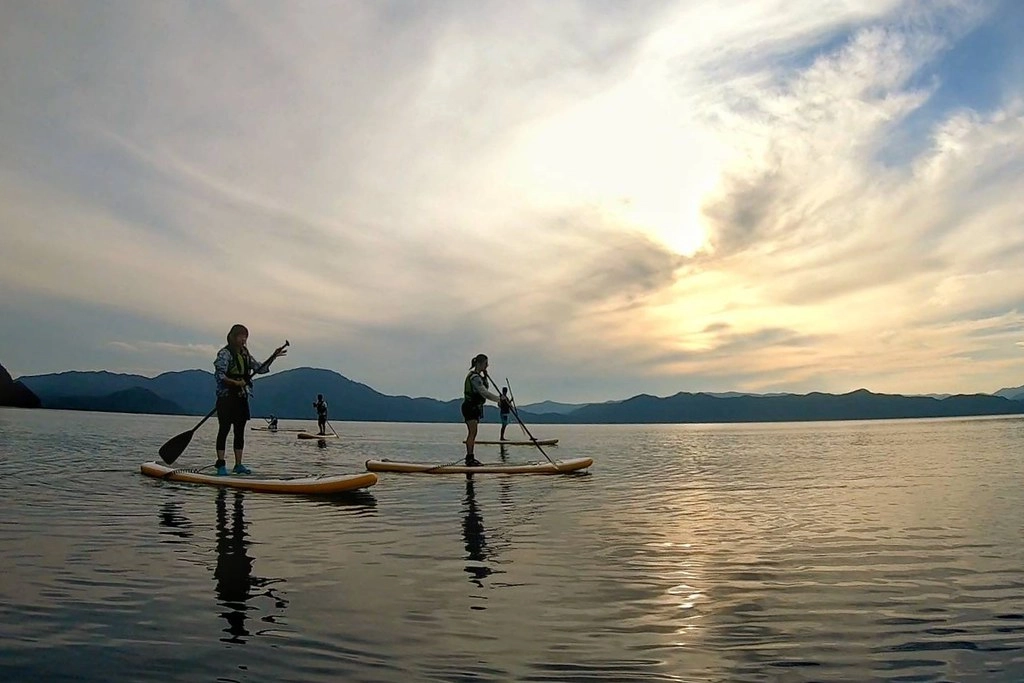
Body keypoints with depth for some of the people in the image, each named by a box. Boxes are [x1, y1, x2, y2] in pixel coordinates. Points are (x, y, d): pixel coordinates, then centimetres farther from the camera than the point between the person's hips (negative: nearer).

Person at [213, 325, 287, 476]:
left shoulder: (245, 354, 14)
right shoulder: (225, 353, -7)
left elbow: (260, 369, 16)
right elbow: (219, 374, -15)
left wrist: (273, 357, 7)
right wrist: (235, 382, -25)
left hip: (242, 397, 7)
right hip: (227, 397, -7)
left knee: (240, 432, 8)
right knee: (224, 429, -5)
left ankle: (238, 465, 13)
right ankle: (221, 464, 0)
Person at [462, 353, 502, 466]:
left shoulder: (477, 375, 14)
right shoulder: (474, 377, -18)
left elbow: (484, 388, 18)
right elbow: (484, 392, -24)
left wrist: (485, 376, 5)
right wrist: (499, 398, -19)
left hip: (474, 408, 10)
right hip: (470, 407, -10)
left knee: (472, 433, 12)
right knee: (473, 432, -13)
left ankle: (470, 457, 18)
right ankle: (469, 458, -14)